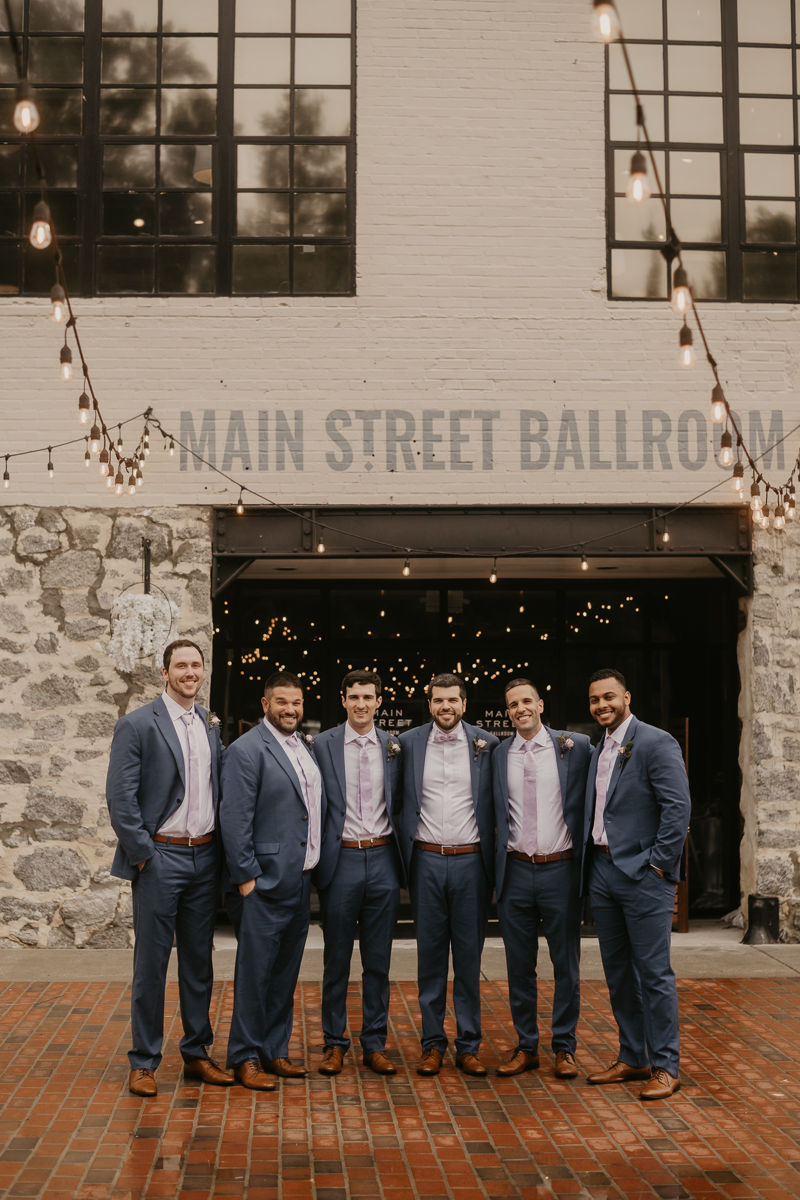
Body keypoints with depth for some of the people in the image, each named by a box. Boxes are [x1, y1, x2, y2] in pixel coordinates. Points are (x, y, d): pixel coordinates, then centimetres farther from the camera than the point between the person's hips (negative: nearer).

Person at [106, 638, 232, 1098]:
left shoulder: (211, 726, 10)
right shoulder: (137, 725, -7)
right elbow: (121, 798, -10)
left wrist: (221, 846, 5)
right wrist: (142, 853, -12)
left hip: (205, 857, 5)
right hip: (160, 857, -5)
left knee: (199, 961, 13)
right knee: (151, 964, 2)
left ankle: (197, 1053, 24)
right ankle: (144, 1063, 14)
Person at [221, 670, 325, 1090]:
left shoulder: (306, 749, 14)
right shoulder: (246, 750, -11)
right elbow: (234, 819, -14)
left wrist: (314, 868, 13)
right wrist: (247, 877, -16)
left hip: (301, 881, 8)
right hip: (265, 882, -8)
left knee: (285, 972, 14)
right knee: (255, 972, 0)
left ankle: (275, 1051, 25)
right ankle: (244, 1058, 11)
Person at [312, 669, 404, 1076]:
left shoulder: (394, 747, 6)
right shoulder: (323, 745, 0)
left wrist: (401, 858, 4)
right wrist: (317, 859, -1)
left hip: (382, 860, 2)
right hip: (341, 860, -2)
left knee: (378, 962, 8)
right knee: (336, 961, 7)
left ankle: (374, 1044, 19)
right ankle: (334, 1043, 19)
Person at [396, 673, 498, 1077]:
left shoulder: (486, 744, 1)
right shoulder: (408, 743, 4)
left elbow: (496, 804, 5)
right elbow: (399, 802, 8)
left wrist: (492, 860, 0)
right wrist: (403, 858, 3)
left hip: (471, 861, 0)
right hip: (427, 861, 1)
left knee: (469, 955, 6)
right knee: (430, 953, 7)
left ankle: (468, 1046, 15)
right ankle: (432, 1044, 16)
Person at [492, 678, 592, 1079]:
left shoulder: (576, 746, -1)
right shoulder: (497, 755, 4)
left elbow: (588, 802, 0)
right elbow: (497, 815, 9)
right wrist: (499, 863, 3)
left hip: (560, 869, -1)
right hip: (516, 871, 2)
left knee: (566, 965, 7)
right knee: (520, 966, 9)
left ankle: (564, 1047, 20)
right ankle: (525, 1047, 21)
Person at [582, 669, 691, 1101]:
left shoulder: (657, 743, -9)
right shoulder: (597, 750, 14)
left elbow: (678, 807, -16)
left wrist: (659, 864, -15)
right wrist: (590, 864, 10)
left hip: (642, 875, -8)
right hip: (602, 871, 8)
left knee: (654, 972, -2)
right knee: (617, 971, 13)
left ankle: (666, 1066, 9)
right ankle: (632, 1058, 24)